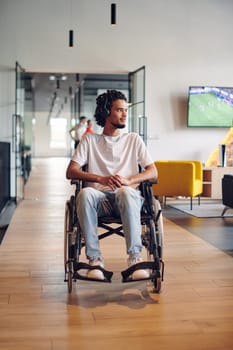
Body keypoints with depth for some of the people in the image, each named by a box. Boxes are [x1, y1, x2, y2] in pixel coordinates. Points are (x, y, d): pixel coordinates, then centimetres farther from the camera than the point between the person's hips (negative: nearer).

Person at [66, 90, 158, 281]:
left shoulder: (134, 139, 17)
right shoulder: (90, 140, 15)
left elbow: (153, 172, 8)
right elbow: (71, 172, 3)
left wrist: (129, 180, -13)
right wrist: (102, 179, -15)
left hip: (127, 197, 0)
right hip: (100, 197, 0)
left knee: (126, 192, -37)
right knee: (85, 194, -35)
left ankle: (135, 256, -34)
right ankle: (95, 258, -29)